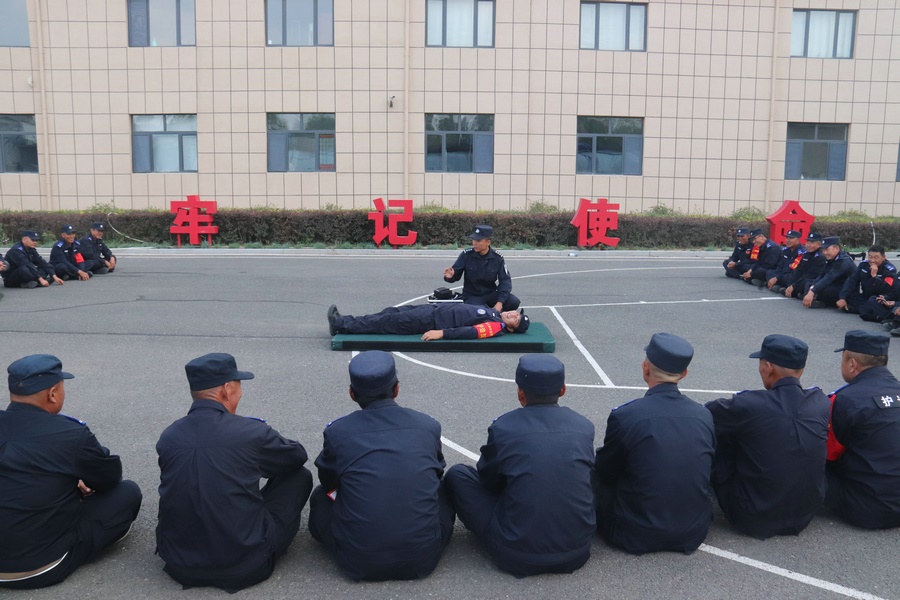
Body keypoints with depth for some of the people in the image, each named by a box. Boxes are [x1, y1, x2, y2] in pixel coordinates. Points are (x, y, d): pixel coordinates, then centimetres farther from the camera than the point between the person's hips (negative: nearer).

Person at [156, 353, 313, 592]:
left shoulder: (168, 436, -2)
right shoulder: (252, 431, -14)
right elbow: (298, 456, 6)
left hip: (179, 564, 5)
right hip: (244, 566, -5)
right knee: (299, 476, 10)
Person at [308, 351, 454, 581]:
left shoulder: (337, 431, -4)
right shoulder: (429, 425, -1)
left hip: (359, 561, -1)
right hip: (423, 557, 1)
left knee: (320, 497, 24)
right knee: (445, 489, 27)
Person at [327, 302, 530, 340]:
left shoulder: (497, 327, -15)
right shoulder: (494, 313, 11)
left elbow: (471, 332, -27)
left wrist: (441, 333, -32)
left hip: (433, 321, -8)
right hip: (435, 309, 8)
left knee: (386, 322, -8)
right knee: (391, 312, 6)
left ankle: (340, 324, 0)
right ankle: (341, 321, 12)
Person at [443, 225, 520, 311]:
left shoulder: (497, 258, -9)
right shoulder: (466, 254, -12)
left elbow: (505, 280, -10)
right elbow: (455, 274, -7)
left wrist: (500, 302, -22)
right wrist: (450, 276, -33)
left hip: (491, 294, 2)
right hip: (472, 296, -2)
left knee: (514, 302, -22)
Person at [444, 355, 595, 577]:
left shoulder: (502, 427, -8)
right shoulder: (584, 427, 0)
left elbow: (487, 479, 8)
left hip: (518, 558, -4)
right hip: (577, 554, 4)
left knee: (457, 474, 9)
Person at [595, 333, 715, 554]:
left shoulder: (624, 416, -20)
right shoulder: (704, 416, -7)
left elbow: (604, 472, -4)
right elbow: (705, 471, 8)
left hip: (638, 536, -4)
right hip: (693, 534, 5)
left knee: (600, 479, 22)